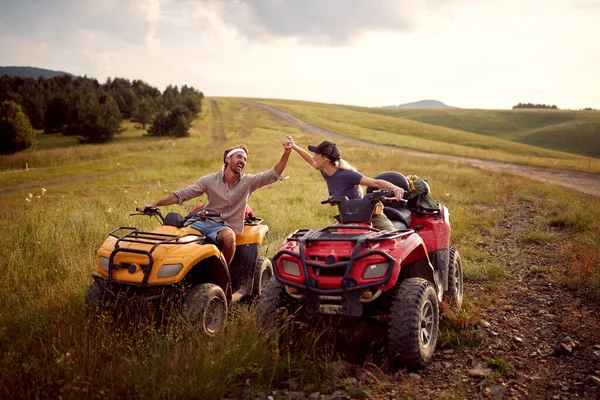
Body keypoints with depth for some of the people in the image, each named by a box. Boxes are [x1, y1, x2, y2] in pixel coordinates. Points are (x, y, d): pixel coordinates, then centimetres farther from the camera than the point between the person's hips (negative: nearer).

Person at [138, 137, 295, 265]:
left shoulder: (248, 182, 2)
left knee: (229, 236, -38)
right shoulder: (210, 180, 2)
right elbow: (182, 194, 0)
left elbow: (274, 174, -7)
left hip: (227, 226, -1)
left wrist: (286, 153, -22)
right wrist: (154, 204, -9)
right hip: (205, 222, 1)